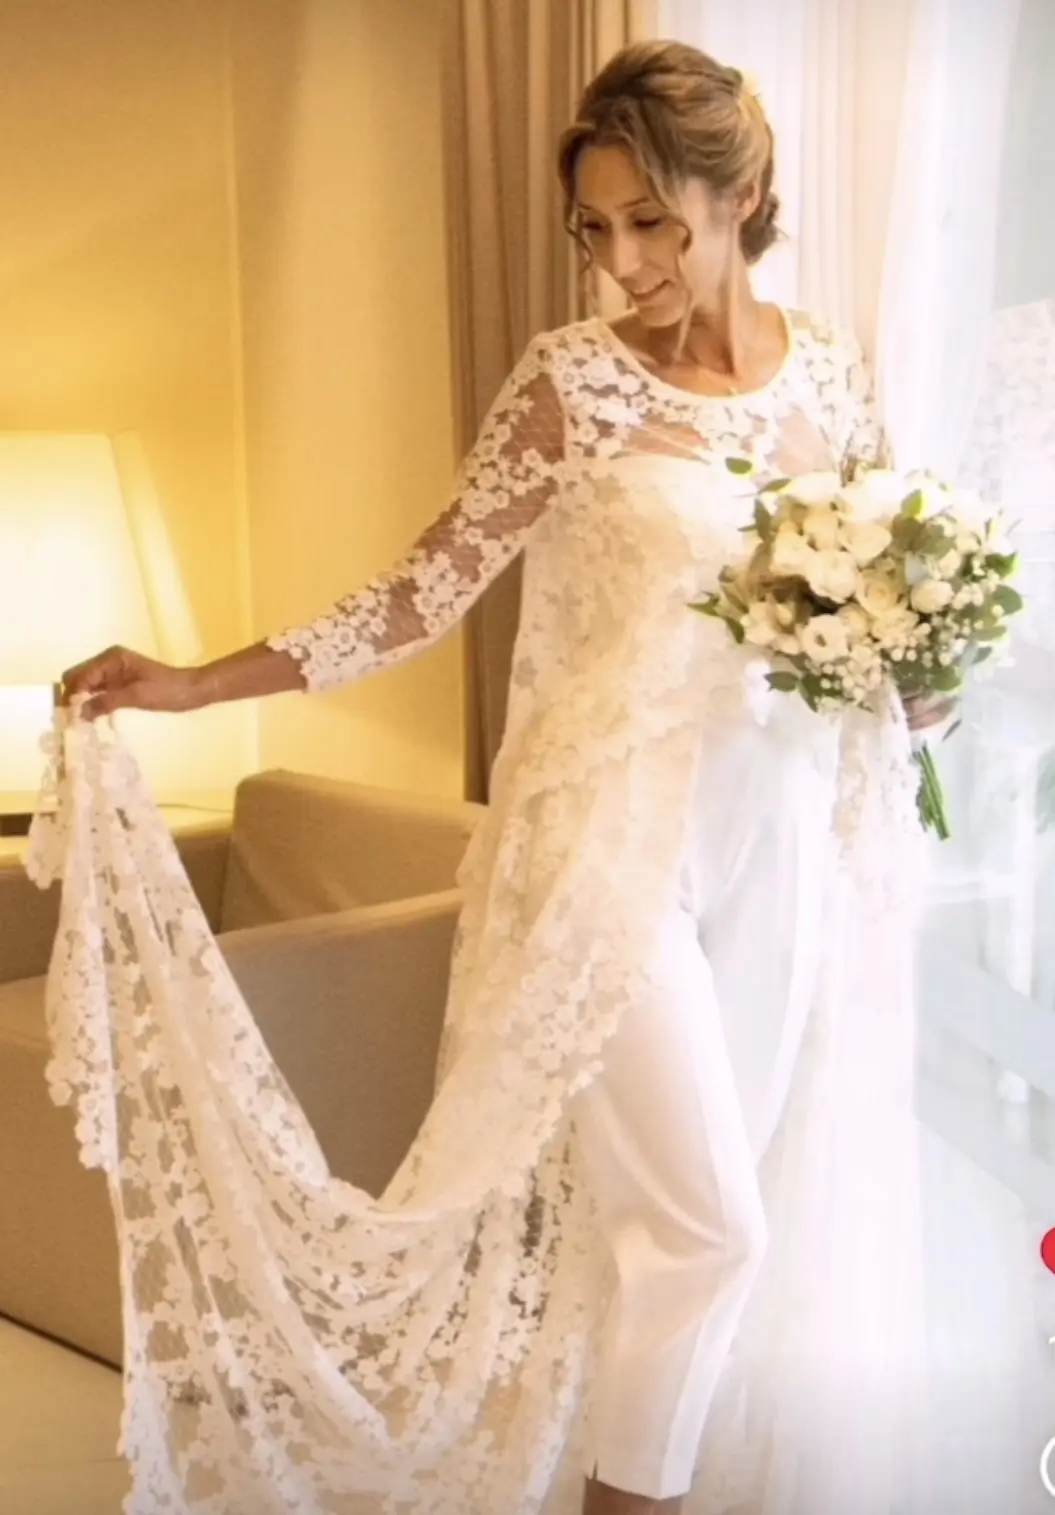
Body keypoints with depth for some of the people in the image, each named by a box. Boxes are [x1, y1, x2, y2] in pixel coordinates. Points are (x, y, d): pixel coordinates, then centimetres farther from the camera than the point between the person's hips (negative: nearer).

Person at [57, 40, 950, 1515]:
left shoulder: (832, 363, 5)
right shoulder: (572, 377, -8)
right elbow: (430, 587, -9)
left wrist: (915, 676, -6)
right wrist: (198, 683, -16)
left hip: (784, 840, 5)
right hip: (616, 842, -5)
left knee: (763, 1206, 11)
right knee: (702, 1217, -4)